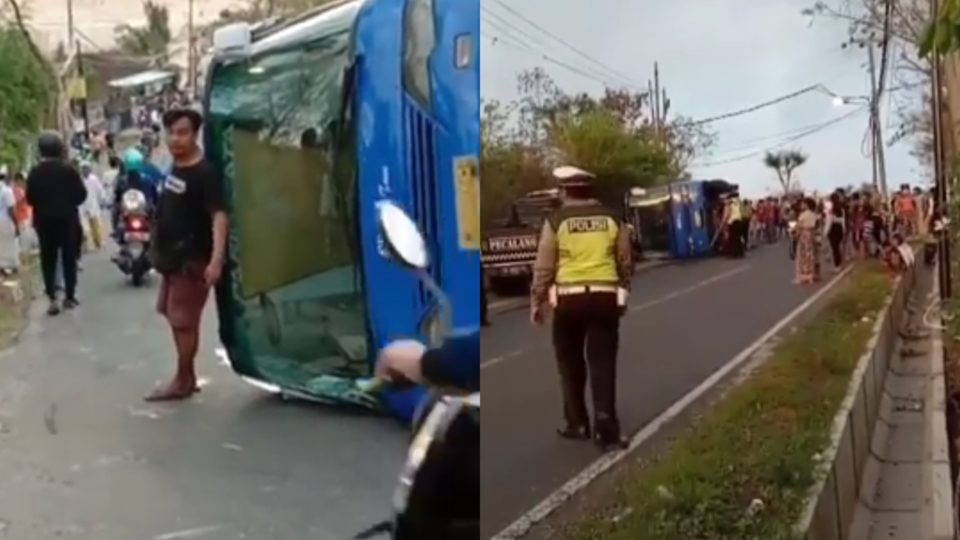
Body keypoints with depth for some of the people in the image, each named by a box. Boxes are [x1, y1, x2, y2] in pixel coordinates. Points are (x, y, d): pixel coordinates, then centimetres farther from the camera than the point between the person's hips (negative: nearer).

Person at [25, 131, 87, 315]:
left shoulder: (35, 172, -5)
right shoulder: (68, 169, -9)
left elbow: (30, 199, -4)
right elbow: (81, 194, -8)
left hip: (45, 221, 1)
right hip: (68, 220, -1)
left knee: (48, 261, 6)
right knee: (69, 258, 10)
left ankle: (52, 298, -2)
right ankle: (69, 296, 13)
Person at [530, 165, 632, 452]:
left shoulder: (556, 221, -3)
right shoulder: (612, 218, 6)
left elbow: (544, 267, -3)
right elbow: (626, 263, 11)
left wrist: (536, 302, 6)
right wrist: (622, 293, 24)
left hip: (569, 298, -2)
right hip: (605, 297, 2)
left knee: (571, 364, 14)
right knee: (603, 364, 4)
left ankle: (577, 423, 23)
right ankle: (606, 430, -1)